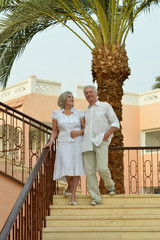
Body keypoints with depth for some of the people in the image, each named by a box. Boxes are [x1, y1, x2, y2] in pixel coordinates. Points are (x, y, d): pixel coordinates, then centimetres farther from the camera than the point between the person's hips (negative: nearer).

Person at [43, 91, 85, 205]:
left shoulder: (79, 113, 5)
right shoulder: (57, 113, 5)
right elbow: (54, 131, 9)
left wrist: (79, 132, -14)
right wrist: (51, 142, -6)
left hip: (78, 143, 1)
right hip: (64, 145, -1)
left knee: (76, 169, -7)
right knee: (67, 169, -13)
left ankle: (73, 195, 2)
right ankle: (70, 186, 18)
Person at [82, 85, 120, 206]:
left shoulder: (105, 106, 10)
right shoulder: (86, 112, 24)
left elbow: (116, 123, 4)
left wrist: (107, 135, -10)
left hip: (101, 142, -5)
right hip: (87, 144, 5)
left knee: (102, 168, -18)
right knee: (90, 171, -4)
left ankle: (110, 185, 10)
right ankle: (95, 197, 1)